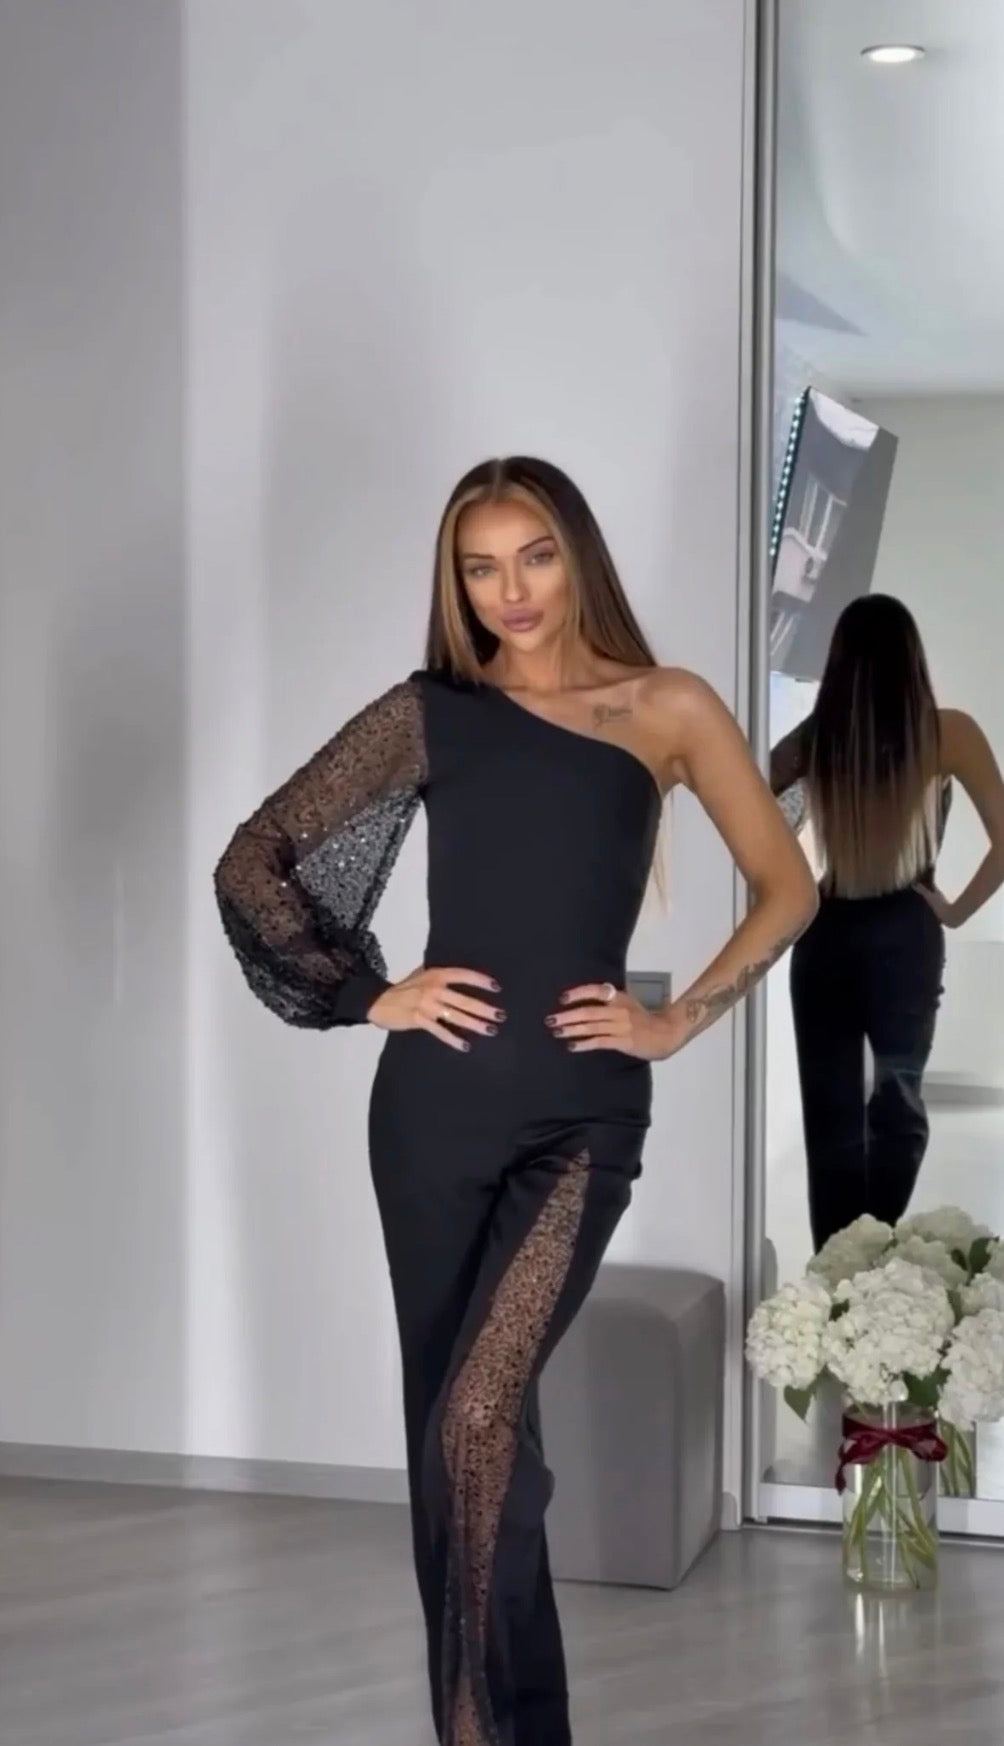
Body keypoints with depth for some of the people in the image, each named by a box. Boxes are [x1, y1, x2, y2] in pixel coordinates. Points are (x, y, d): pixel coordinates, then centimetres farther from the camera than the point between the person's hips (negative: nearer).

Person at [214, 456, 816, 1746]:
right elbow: (252, 861, 5)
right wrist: (368, 996, -1)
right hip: (438, 1101, 2)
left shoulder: (671, 712, 3)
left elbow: (786, 888, 9)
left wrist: (680, 1020, 0)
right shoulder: (434, 714, 4)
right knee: (444, 1419, 8)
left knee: (481, 1413, -18)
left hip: (584, 1113, -2)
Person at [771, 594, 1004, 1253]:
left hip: (824, 936, 2)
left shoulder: (812, 738, -2)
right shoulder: (947, 734, -7)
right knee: (899, 1101, 13)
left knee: (831, 1112, 10)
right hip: (907, 936, -1)